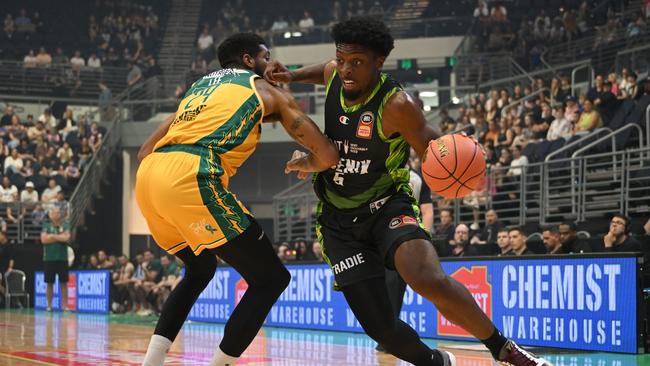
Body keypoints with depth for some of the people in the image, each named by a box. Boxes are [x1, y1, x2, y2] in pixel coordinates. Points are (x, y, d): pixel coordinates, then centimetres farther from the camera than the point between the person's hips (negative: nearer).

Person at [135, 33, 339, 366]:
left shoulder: (200, 86, 35)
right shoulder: (268, 91, 18)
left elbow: (146, 151, 32)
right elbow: (328, 155, 14)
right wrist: (302, 165, 35)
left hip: (147, 176, 7)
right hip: (192, 178, -7)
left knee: (200, 269, 31)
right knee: (271, 279, 6)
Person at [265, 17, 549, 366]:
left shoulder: (396, 104, -21)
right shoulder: (334, 74, -5)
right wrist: (291, 76, 4)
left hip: (386, 207, -4)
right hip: (339, 221, 5)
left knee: (430, 280, -34)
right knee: (380, 327, -6)